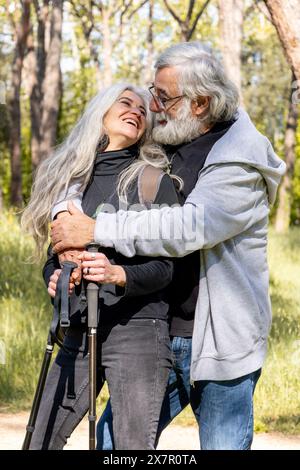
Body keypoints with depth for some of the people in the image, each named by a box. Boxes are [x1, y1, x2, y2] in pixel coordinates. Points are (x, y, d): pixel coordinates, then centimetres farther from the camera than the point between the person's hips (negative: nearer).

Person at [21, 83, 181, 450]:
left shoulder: (152, 179, 2)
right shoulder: (70, 179, 14)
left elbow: (164, 268, -4)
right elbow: (54, 257, 17)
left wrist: (118, 275, -24)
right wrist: (55, 278, -7)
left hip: (137, 332, -4)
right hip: (77, 333, 5)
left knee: (133, 446, -8)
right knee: (41, 441, 4)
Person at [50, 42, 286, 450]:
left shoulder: (242, 165, -16)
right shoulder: (167, 146, 9)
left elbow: (189, 227, -30)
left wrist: (95, 230, -27)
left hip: (222, 339, -7)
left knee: (222, 443, 0)